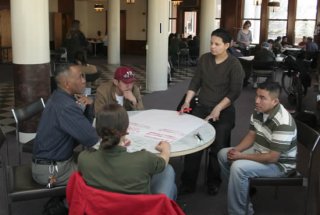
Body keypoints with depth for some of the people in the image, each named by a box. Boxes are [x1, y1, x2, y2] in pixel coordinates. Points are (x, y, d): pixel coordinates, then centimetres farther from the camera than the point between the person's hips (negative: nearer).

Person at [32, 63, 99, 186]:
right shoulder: (66, 106, -26)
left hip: (57, 160, 9)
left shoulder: (60, 97, 4)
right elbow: (91, 139, -29)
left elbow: (85, 125, 9)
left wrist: (89, 105, -9)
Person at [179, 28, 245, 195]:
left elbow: (235, 92, -12)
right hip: (202, 107, 3)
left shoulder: (234, 65, -7)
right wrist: (187, 101, -4)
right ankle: (187, 183, 2)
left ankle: (213, 182, 15)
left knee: (218, 147, -7)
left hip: (224, 111, -3)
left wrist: (218, 109, -20)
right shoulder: (204, 59, 7)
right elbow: (195, 82, 8)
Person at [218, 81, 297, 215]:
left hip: (279, 163, -9)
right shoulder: (258, 112, -6)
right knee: (223, 154, 6)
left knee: (238, 167, -29)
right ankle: (244, 187, 20)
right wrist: (236, 150, -12)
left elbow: (272, 157, -29)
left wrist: (242, 156, -23)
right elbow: (251, 135, 7)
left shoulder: (283, 123, -32)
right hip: (261, 152, 9)